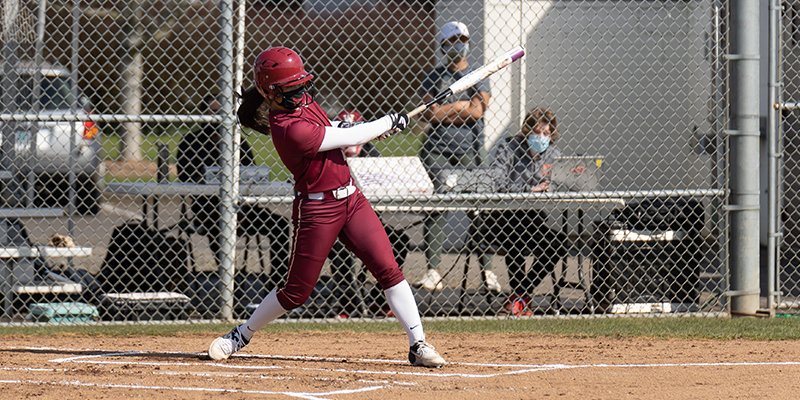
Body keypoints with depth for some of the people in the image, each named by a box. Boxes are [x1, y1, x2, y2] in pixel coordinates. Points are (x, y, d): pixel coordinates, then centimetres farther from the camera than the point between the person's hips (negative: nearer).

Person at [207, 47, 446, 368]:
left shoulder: (303, 102, 3)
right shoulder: (289, 130, -24)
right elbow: (349, 138, -18)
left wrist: (374, 130, 12)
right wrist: (390, 122, -4)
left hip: (350, 198, 8)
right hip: (317, 210, -8)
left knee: (388, 269, -3)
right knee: (296, 291, 2)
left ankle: (418, 344, -1)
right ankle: (241, 335, 23)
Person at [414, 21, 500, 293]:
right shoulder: (434, 77, 10)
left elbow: (477, 110, -4)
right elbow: (429, 114, -4)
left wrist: (445, 110, -4)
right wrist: (462, 107, -5)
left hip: (468, 149, 0)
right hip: (436, 148, 0)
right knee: (434, 208, -7)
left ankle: (487, 270, -3)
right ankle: (433, 271, -8)